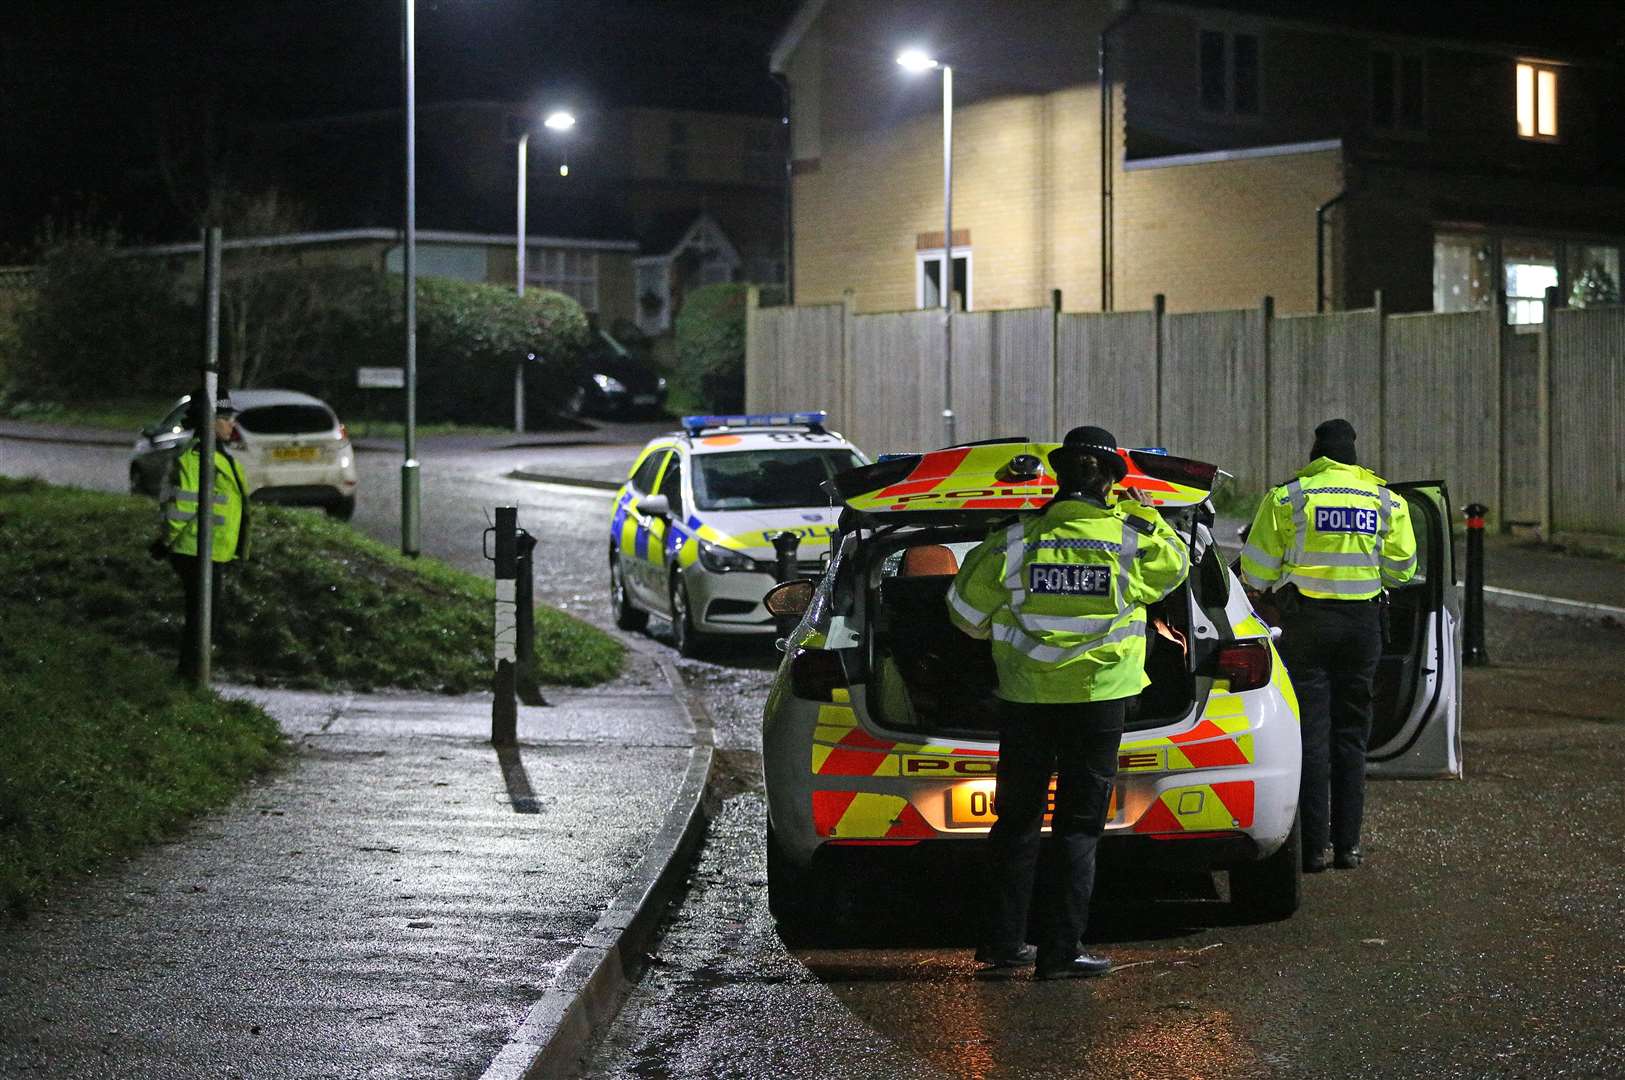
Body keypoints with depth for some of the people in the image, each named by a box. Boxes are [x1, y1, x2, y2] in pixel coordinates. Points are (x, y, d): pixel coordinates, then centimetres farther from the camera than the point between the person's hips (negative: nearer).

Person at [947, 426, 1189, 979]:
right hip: (1098, 699, -1)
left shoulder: (1014, 541, -4)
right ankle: (1061, 950, 2)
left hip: (1025, 699, 1)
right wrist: (1138, 515, 20)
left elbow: (967, 612, 6)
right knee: (1079, 827, 5)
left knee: (1018, 819, 14)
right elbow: (1174, 562, 16)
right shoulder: (1130, 541, -6)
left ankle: (1004, 940, 18)